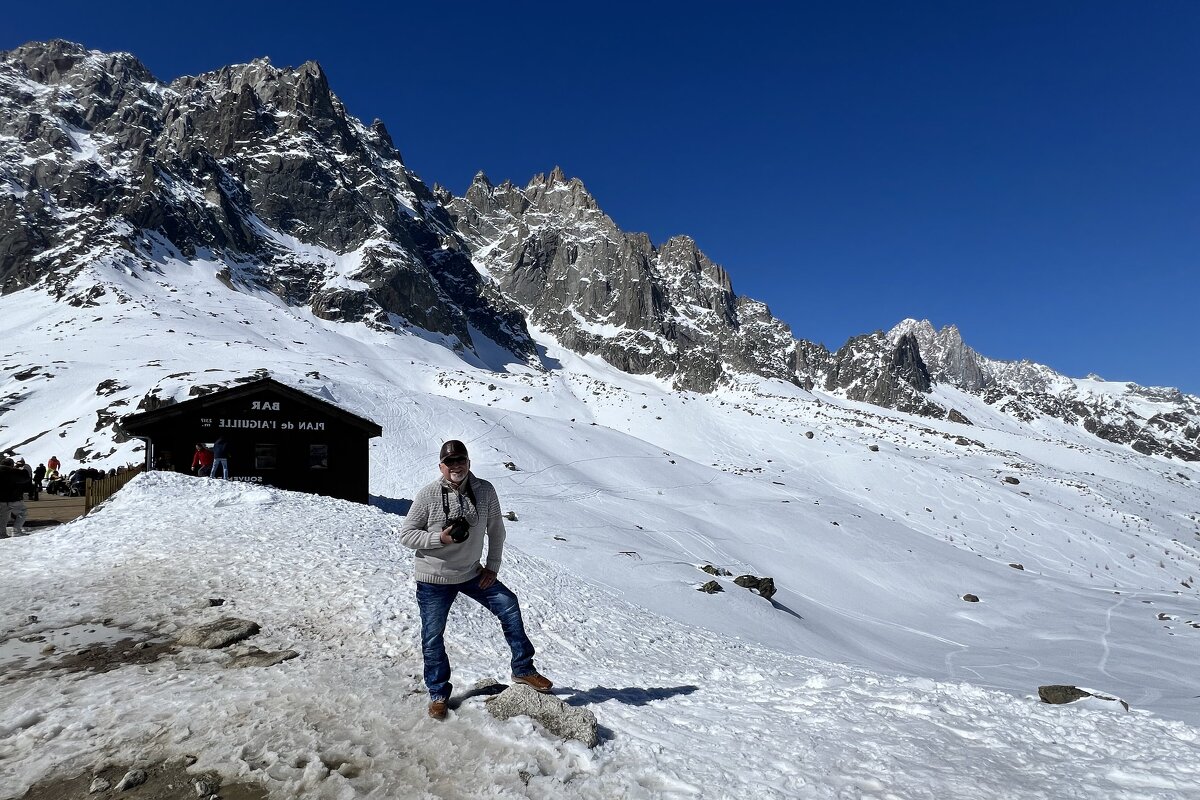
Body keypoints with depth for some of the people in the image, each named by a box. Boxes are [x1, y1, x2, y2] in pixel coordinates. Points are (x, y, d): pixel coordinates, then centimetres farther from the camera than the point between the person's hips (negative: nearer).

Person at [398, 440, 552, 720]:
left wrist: (492, 567, -1)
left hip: (471, 573, 3)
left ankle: (523, 670, 13)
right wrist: (440, 538, -25)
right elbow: (406, 535, -11)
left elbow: (496, 531, 2)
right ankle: (438, 693, 28)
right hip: (433, 579, -2)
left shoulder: (485, 491, -10)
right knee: (433, 637, 6)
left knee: (509, 605, -3)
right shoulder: (427, 496, -17)